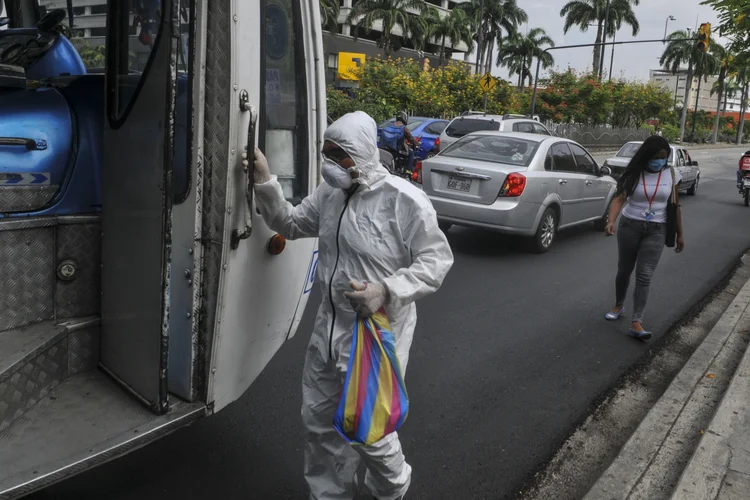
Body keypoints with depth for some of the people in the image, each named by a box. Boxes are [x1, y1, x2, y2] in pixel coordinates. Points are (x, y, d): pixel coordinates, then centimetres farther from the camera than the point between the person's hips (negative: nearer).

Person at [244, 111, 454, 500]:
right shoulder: (329, 195, 3)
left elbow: (437, 259, -15)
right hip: (329, 328, 7)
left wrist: (387, 291, -28)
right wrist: (265, 183, 1)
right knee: (318, 421, 17)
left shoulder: (403, 199, -18)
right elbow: (289, 224, 15)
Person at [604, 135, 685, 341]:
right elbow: (619, 198, -18)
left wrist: (680, 234, 10)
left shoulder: (671, 175, -1)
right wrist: (611, 222, -35)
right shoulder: (633, 174, -6)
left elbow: (675, 206, 7)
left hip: (656, 230, 0)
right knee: (624, 270, 13)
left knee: (644, 276, -8)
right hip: (629, 226, 0)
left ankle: (636, 323, -10)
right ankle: (619, 305, 37)